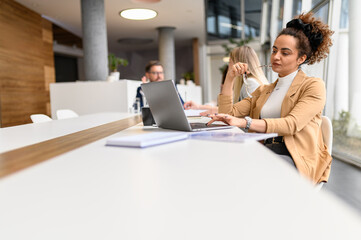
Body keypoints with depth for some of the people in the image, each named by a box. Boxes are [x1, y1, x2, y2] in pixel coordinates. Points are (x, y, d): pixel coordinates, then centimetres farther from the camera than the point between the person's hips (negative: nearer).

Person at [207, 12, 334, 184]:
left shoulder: (313, 86, 5)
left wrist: (244, 122, -28)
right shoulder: (264, 90, 23)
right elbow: (228, 113, 14)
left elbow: (292, 123, -15)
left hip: (295, 159, -4)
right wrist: (230, 78, 8)